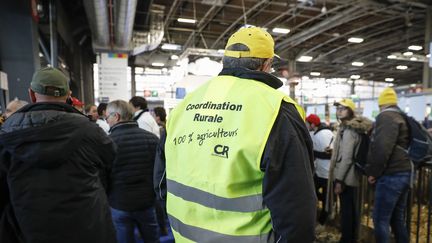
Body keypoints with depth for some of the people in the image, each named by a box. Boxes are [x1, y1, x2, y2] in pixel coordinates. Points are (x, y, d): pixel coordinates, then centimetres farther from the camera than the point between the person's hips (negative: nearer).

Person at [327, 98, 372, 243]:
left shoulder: (348, 130, -16)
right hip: (352, 177, 10)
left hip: (345, 178, -10)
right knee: (352, 210, 18)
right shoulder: (354, 128, 13)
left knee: (346, 211, 1)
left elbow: (346, 158, -21)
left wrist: (339, 180, -19)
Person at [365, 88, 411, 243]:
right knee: (398, 217, 19)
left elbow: (382, 147, -24)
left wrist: (373, 172, -15)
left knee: (380, 219, -1)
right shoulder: (402, 118, 16)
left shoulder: (385, 117, -12)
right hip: (404, 172, 9)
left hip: (390, 175, -9)